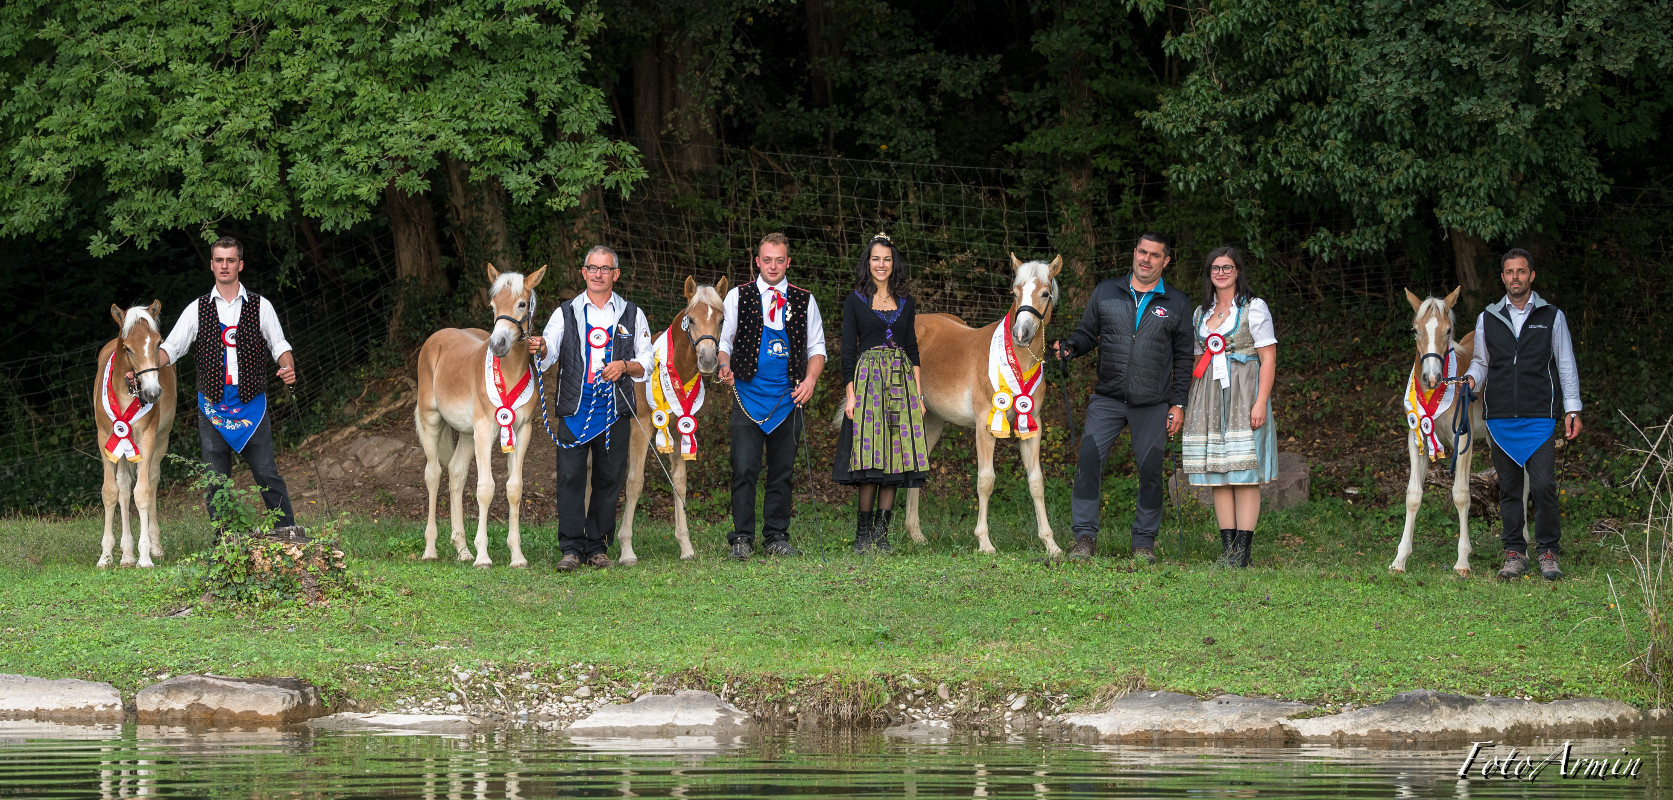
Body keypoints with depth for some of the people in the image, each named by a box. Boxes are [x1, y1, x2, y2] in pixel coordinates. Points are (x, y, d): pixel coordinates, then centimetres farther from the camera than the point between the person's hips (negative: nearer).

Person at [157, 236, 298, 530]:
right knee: (216, 477, 2)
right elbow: (171, 348, 3)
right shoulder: (197, 309, 7)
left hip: (251, 403, -1)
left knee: (266, 473, -5)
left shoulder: (260, 306, 5)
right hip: (212, 404, 1)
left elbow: (279, 345, 8)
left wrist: (288, 367, -14)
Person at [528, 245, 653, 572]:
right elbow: (547, 357, -2)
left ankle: (598, 548, 11)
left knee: (608, 480, 3)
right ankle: (571, 549, -3)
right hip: (574, 409, -1)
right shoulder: (565, 313, 8)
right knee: (570, 478, -7)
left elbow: (646, 365, 9)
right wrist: (540, 350, -25)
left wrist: (625, 366, -11)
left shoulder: (632, 315, 9)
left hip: (614, 410, 1)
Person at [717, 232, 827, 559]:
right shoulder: (737, 296, 6)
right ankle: (742, 539, -4)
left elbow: (817, 348, 11)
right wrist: (725, 366, -15)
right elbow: (723, 338, 6)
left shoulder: (804, 300, 10)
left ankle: (777, 538, 13)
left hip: (788, 398, 2)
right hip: (748, 395, -2)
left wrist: (810, 379, -6)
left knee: (782, 471, 5)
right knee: (744, 469, -8)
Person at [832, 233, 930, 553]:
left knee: (896, 456, -2)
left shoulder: (905, 302, 14)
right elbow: (848, 350, 1)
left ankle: (881, 534, 0)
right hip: (867, 379, -3)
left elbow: (913, 348, 14)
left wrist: (918, 394, 7)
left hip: (902, 382, 4)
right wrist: (851, 394, -8)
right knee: (870, 457, -11)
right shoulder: (855, 301, 4)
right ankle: (863, 534, -7)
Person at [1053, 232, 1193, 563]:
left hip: (1152, 405, -1)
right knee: (1089, 460, -10)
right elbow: (1088, 334, 13)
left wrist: (1178, 403, 1)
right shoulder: (1106, 292, 7)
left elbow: (1183, 358, 7)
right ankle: (1085, 536, -4)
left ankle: (1144, 541, 12)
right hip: (1107, 398, 1)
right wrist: (1070, 347, -10)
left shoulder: (1177, 304, 5)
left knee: (1150, 470, 1)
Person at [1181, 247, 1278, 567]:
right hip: (1209, 397, 5)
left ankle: (1243, 550, -10)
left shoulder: (1254, 308, 1)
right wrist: (1187, 404, 12)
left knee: (1244, 474, -9)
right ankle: (1227, 547, 3)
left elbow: (1268, 359, -4)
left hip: (1243, 395, -5)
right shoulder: (1201, 313, 17)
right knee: (1218, 475, 1)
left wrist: (1261, 402, -15)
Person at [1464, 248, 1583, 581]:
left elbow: (1566, 365, 8)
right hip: (1500, 418, 2)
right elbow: (1481, 361, 17)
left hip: (1540, 417, -2)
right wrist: (1471, 378, -6)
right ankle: (1515, 553, 11)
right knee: (1509, 487, 4)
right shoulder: (1487, 319, 10)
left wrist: (1572, 409, 2)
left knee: (1543, 485, -10)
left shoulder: (1552, 317, 6)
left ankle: (1549, 552, 0)